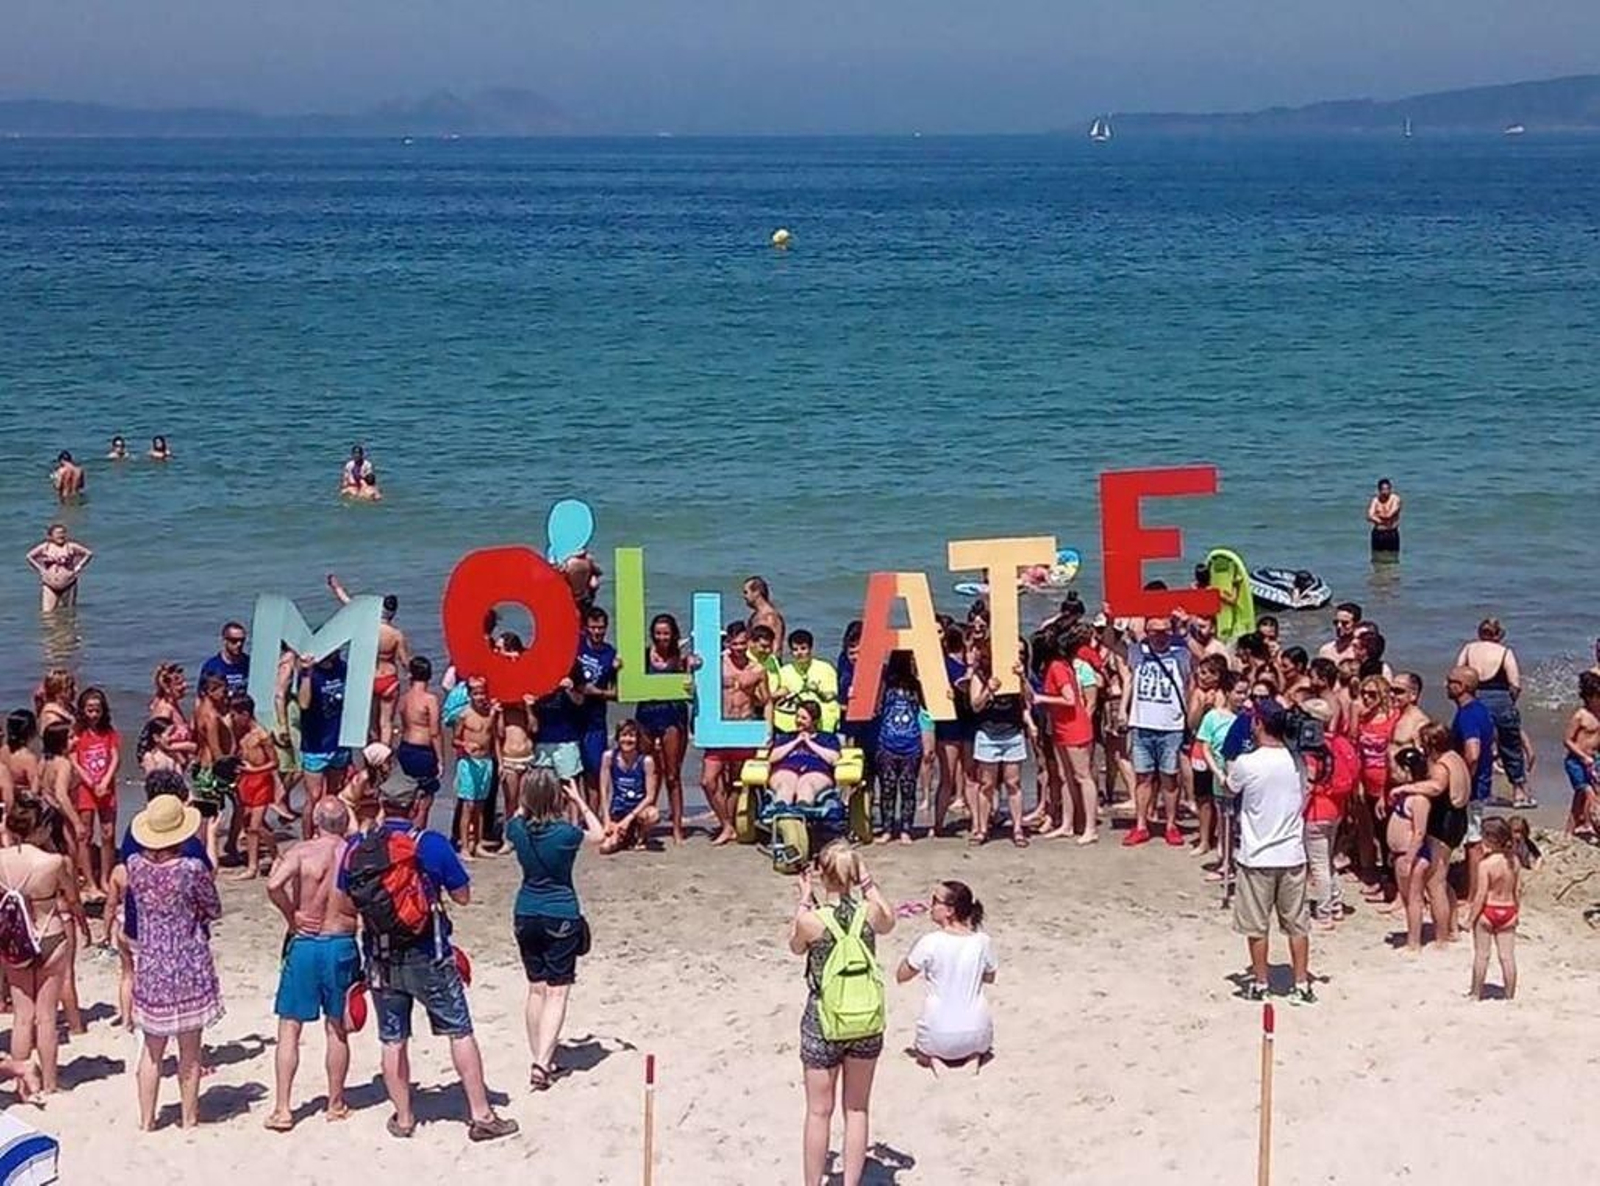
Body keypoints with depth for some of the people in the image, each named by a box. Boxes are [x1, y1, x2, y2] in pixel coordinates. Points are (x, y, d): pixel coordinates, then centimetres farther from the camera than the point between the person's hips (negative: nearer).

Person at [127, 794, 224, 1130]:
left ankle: (146, 1119, 20)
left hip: (150, 966, 3)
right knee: (189, 1051, 11)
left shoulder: (135, 865, -9)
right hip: (189, 967, -3)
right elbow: (214, 911, -6)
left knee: (152, 1049, 16)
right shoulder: (192, 869, -20)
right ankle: (189, 1117, 20)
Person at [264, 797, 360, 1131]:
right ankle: (336, 1104, 22)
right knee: (337, 1029, 14)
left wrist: (291, 915, -11)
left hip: (304, 944, -2)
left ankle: (282, 1109, 0)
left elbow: (274, 885, -25)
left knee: (289, 1028, 4)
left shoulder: (302, 852, -9)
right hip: (342, 946, 2)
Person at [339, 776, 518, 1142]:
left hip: (380, 958, 3)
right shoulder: (431, 844, -11)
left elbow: (345, 902, 10)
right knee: (460, 1033, 5)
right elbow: (462, 896, -2)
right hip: (428, 957, -3)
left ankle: (403, 1118, 19)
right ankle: (481, 1116, 6)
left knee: (393, 1040, 13)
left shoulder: (355, 848, -2)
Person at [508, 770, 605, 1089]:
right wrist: (580, 803, 8)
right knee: (557, 992, -2)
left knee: (536, 989, 15)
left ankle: (541, 1060, 22)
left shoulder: (519, 830, -6)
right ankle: (542, 1062, -14)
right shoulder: (565, 833, -17)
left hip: (526, 916, 5)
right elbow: (599, 836, 3)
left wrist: (529, 801, 13)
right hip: (561, 917, -5)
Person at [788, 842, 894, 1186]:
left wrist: (803, 902, 9)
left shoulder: (810, 919, -18)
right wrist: (868, 884, 15)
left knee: (819, 1112, 11)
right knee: (856, 1110, 16)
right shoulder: (869, 912, -11)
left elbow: (796, 947, 5)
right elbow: (889, 924, 14)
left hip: (823, 1024, -2)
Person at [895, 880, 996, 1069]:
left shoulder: (930, 943, -15)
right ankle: (973, 1055, 6)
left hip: (939, 1038, -1)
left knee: (921, 1052, 34)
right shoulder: (982, 941, -5)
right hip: (977, 1036, 1)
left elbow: (901, 976, 0)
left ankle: (932, 1057, 2)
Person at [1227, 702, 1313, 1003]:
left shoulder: (1246, 763, -15)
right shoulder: (1296, 761, -2)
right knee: (1297, 924, 11)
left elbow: (1231, 788, 6)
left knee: (1256, 925, 9)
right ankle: (1302, 985, 13)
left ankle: (1259, 984, 15)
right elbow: (1303, 802, 10)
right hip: (1292, 853, 4)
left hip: (1257, 856, -4)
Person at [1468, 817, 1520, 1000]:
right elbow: (1517, 890, 5)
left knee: (1481, 954, 8)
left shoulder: (1485, 864, -19)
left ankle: (1476, 993, 17)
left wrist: (1471, 917, -11)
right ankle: (1510, 995, 13)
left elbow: (1481, 894, -19)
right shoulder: (1513, 862, -2)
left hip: (1487, 911, -5)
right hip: (1508, 910, 5)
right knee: (1507, 956, 8)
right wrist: (1516, 910, 19)